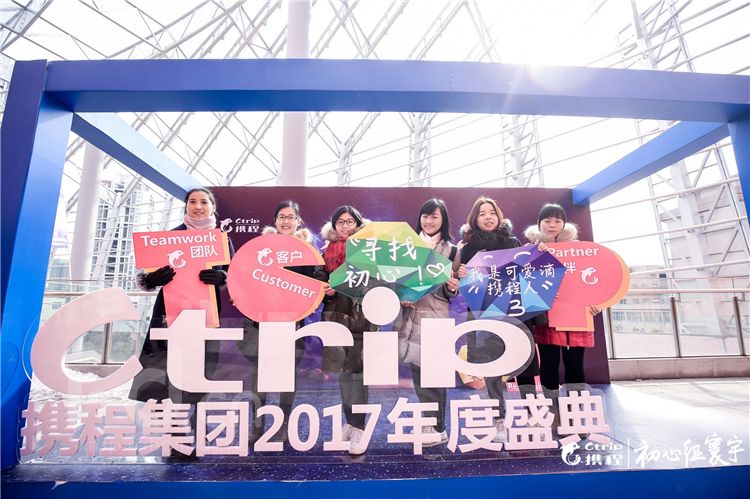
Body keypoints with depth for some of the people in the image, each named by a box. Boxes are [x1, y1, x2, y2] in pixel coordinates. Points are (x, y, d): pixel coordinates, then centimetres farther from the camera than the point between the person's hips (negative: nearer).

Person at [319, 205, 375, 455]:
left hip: (361, 316, -3)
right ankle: (351, 422, 26)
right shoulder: (327, 251, 10)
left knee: (355, 370, -4)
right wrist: (326, 290, -9)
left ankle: (358, 427, 7)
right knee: (343, 370, 11)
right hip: (336, 316, 3)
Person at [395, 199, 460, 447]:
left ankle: (437, 428, 18)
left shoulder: (451, 250, 4)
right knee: (418, 371, 9)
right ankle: (430, 424, 25)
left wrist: (452, 289, -18)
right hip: (410, 315, 3)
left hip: (436, 316, -2)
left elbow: (451, 291, 4)